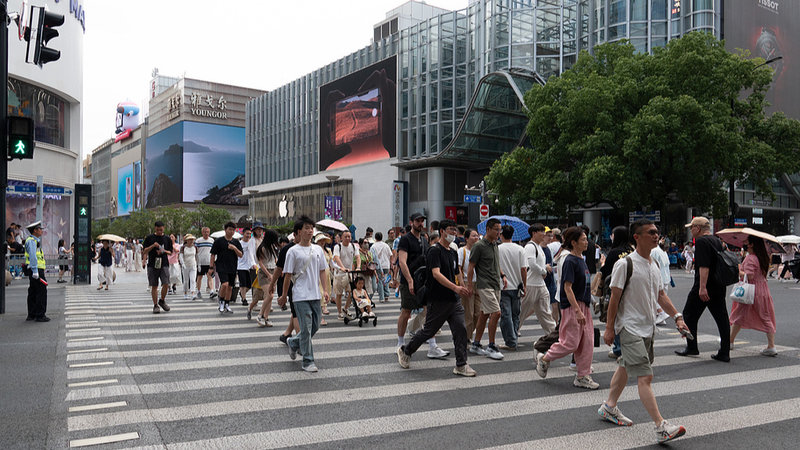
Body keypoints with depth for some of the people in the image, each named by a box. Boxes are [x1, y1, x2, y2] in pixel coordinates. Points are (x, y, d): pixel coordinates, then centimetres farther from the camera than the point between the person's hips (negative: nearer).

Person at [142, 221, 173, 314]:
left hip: (164, 264, 0)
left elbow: (170, 252, 13)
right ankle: (155, 305, 12)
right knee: (154, 286, 2)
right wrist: (153, 246, -12)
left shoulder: (167, 239, 9)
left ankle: (162, 301, 14)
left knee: (166, 284, -10)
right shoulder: (149, 238, 6)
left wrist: (164, 251, -8)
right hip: (152, 264, 0)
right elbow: (144, 251, 4)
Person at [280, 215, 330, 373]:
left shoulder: (318, 249, 9)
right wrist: (284, 295, 1)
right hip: (301, 296, -6)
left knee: (315, 326, 12)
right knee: (306, 328, -4)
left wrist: (325, 289, 5)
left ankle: (293, 343, 36)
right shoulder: (293, 251, -5)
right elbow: (288, 275, -2)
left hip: (315, 295, 6)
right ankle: (308, 361, 6)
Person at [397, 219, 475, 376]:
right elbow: (436, 274, -25)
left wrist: (463, 289, 15)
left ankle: (461, 365, 5)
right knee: (428, 331, 4)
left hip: (453, 300, 7)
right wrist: (455, 287, -33)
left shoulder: (453, 252, 14)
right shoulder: (435, 251, -12)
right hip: (438, 300, -7)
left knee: (461, 329, -2)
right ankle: (405, 350, 25)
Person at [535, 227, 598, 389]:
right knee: (571, 343, -4)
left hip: (583, 305, 9)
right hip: (572, 306, -9)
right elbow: (567, 288, -20)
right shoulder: (570, 261, -16)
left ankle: (582, 377, 15)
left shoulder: (581, 259, 12)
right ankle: (544, 359, 17)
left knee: (587, 342, 8)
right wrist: (577, 310, -24)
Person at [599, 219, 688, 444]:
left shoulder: (654, 265, 10)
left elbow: (661, 295, 18)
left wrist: (677, 317, 9)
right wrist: (610, 328, -11)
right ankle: (661, 427, -12)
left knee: (625, 368, 19)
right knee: (645, 377, -12)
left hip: (648, 328, 8)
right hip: (630, 328, -8)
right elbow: (614, 298, -13)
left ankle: (609, 407, 34)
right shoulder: (625, 264, -15)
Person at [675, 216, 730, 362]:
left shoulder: (701, 241, -13)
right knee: (722, 318, 6)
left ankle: (691, 348, 13)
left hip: (703, 289, -8)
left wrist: (702, 287, -28)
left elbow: (704, 266, -24)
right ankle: (724, 353, 7)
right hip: (719, 288, 8)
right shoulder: (717, 241, 15)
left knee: (689, 315, 6)